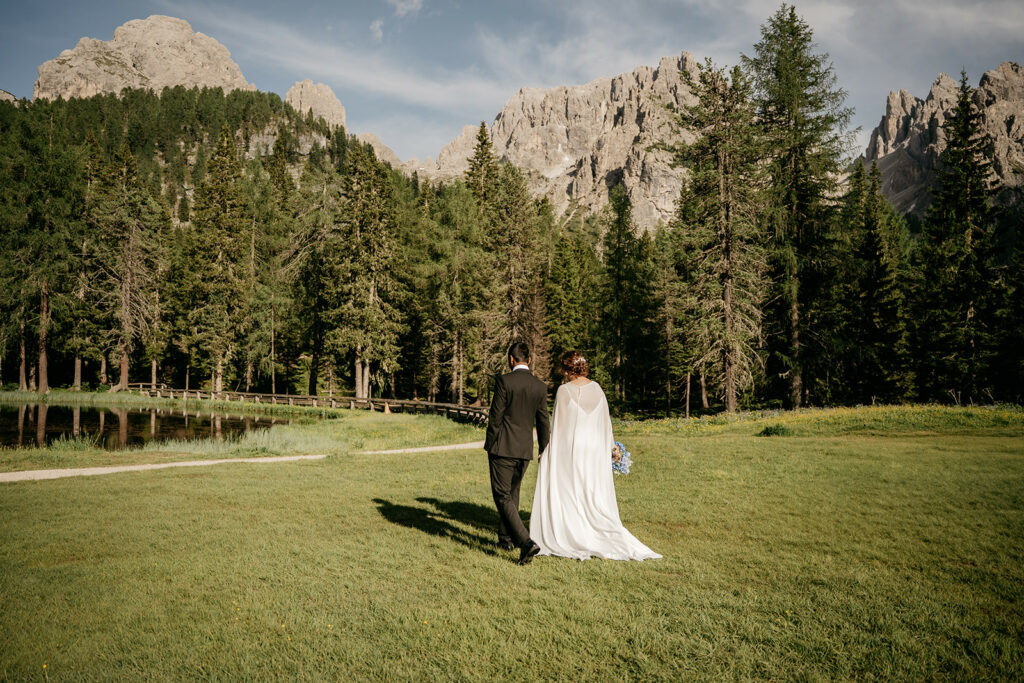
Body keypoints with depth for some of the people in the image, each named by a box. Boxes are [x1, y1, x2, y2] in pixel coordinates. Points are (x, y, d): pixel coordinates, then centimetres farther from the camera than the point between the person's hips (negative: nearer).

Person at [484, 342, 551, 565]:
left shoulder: (504, 381, -11)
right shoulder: (540, 386, 4)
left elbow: (495, 416, -11)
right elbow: (543, 422, 9)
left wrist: (490, 444, 1)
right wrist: (544, 452, 19)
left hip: (503, 447, -6)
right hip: (525, 450, 6)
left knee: (503, 497, -2)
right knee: (512, 492, 22)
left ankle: (526, 542, -16)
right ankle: (506, 538, 32)